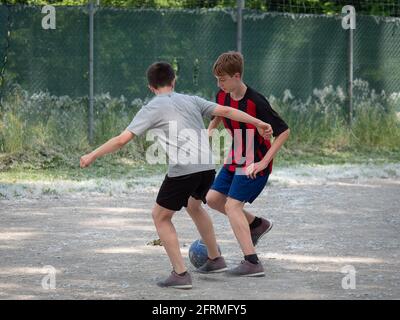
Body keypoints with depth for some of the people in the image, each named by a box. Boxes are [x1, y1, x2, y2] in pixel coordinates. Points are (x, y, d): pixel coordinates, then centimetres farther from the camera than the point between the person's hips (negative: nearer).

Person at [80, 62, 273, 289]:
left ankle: (181, 274, 1)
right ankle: (216, 260, 42)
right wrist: (258, 123, 20)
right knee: (194, 206, 34)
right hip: (207, 168, 6)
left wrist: (92, 156, 10)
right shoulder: (191, 100, 19)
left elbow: (122, 140, 1)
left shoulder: (152, 109, 6)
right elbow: (225, 111, 14)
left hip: (183, 170, -6)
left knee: (160, 217, 11)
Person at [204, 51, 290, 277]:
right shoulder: (223, 96, -3)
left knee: (232, 205, -17)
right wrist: (210, 130, 4)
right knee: (213, 198, 9)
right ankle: (257, 224, 26)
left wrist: (263, 162, -24)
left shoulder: (256, 102, -25)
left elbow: (284, 131, -22)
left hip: (255, 163, -8)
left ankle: (253, 263, -19)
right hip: (235, 160, 8)